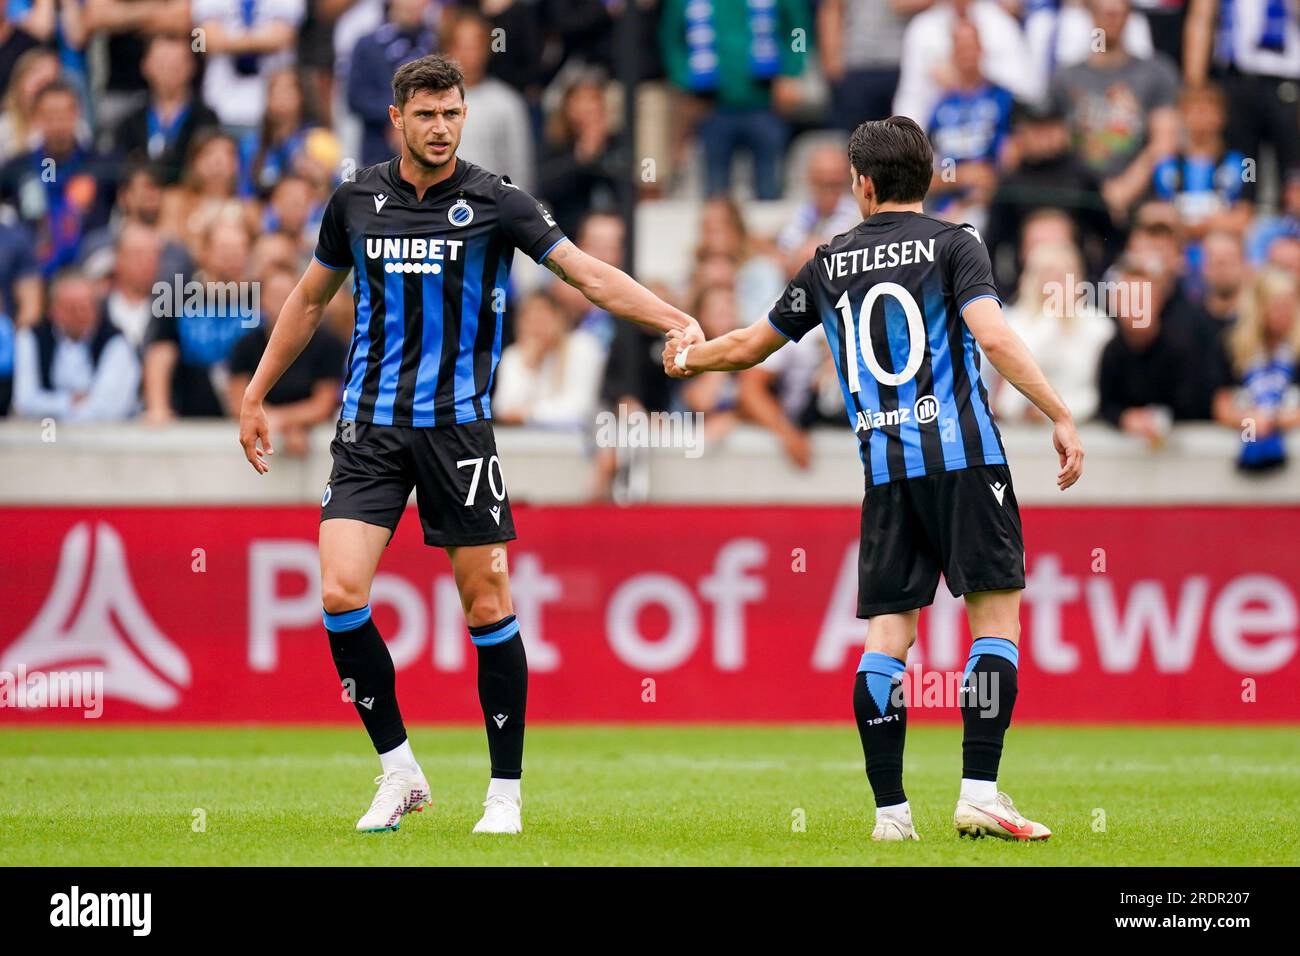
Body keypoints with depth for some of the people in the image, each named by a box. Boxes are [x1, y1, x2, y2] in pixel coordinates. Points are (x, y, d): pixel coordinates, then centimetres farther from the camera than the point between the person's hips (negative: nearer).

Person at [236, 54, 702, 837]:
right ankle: (398, 768, 4)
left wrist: (677, 321, -24)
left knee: (488, 604, -2)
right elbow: (310, 299, 20)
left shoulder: (496, 202, -4)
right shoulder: (357, 201, 6)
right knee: (342, 593, -12)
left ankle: (506, 792, 10)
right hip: (370, 425, 2)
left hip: (458, 426, -2)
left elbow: (589, 273, -10)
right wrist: (256, 396, 21)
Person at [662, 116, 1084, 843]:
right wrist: (1061, 416, -14)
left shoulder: (830, 264, 13)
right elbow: (993, 336, -15)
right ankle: (980, 793, -10)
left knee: (889, 631, 5)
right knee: (997, 616, 0)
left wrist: (688, 358, 44)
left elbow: (753, 345, 23)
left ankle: (891, 809, 1)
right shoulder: (953, 245, 1)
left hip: (885, 467, 4)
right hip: (963, 455, -4)